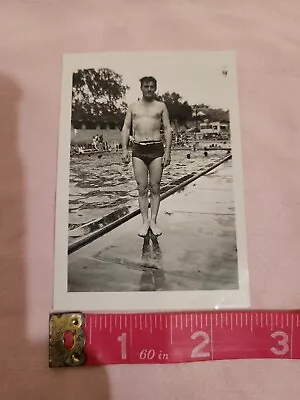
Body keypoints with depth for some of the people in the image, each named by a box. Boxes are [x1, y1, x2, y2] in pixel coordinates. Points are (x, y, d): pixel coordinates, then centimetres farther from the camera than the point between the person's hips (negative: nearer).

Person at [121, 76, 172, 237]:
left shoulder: (161, 106, 11)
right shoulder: (133, 106, 14)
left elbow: (167, 129, 7)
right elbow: (126, 128, 11)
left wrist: (168, 151, -4)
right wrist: (124, 149, -1)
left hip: (156, 148, -1)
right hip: (138, 149, 1)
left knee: (155, 187, -1)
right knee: (142, 188, 0)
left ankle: (153, 221, 7)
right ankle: (145, 221, 6)